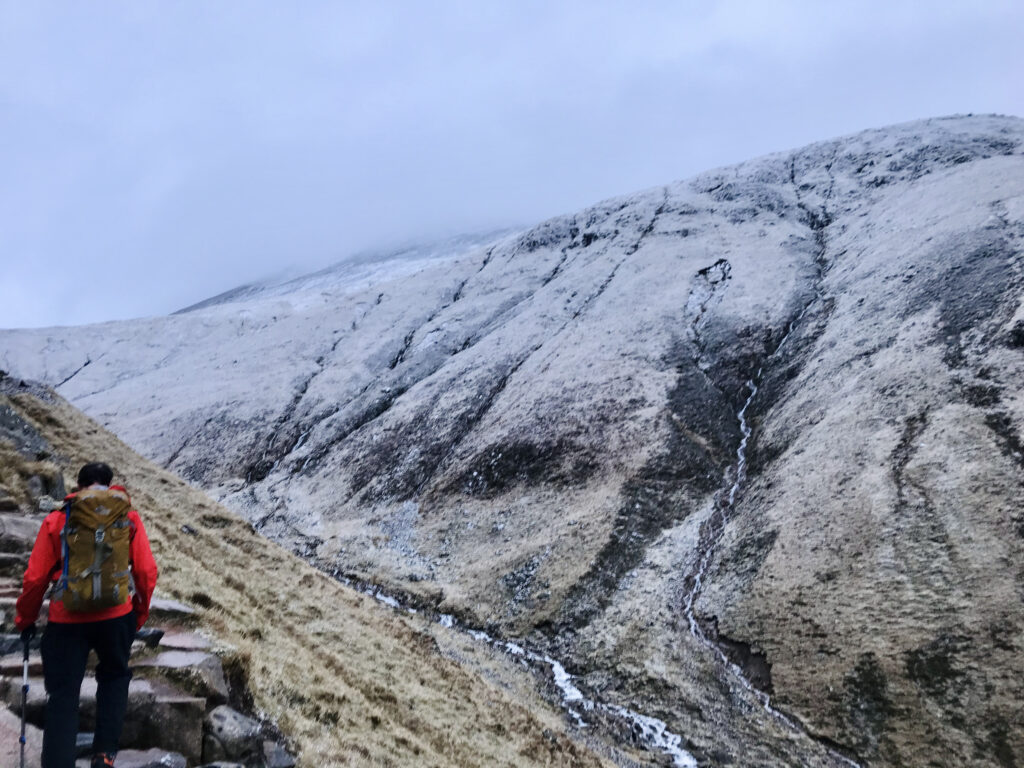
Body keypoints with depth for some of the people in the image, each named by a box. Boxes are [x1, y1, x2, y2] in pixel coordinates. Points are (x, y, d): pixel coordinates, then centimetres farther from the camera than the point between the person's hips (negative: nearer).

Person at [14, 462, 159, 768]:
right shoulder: (129, 517, 3)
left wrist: (25, 620, 16)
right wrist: (140, 613, 16)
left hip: (66, 620, -1)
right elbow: (147, 572, 1)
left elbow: (35, 577, 2)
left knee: (62, 697, 7)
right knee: (114, 677, 24)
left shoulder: (57, 519, 2)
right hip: (116, 616, 1)